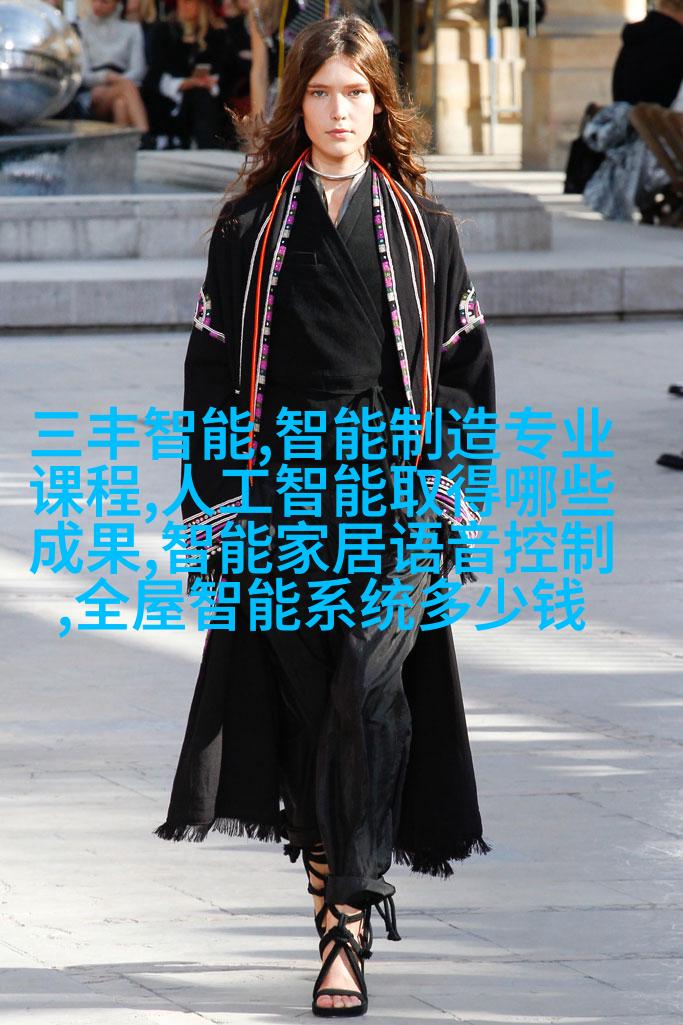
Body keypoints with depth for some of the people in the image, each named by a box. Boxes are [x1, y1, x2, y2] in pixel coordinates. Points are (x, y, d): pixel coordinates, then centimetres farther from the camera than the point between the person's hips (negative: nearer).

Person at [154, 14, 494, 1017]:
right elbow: (212, 367, 8)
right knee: (303, 696, 3)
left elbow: (464, 361, 11)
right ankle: (338, 883, 19)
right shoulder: (252, 227, 8)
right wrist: (214, 500, 1)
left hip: (393, 483, -1)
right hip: (281, 481, 1)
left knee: (370, 690, -13)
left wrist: (451, 484, 1)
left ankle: (349, 931, -15)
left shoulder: (421, 225, 9)